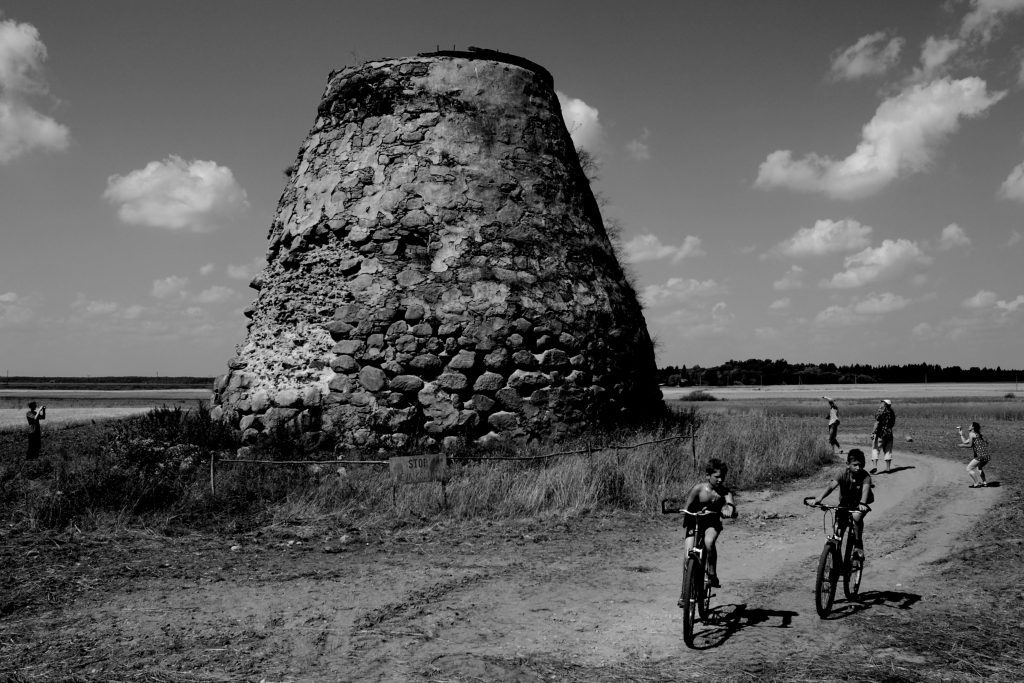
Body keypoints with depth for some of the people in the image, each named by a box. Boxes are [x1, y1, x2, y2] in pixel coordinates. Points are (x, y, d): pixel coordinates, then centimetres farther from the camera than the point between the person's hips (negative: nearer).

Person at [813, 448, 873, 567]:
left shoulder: (865, 477, -22)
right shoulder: (844, 476, -19)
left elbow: (866, 488, -41)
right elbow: (832, 485, -35)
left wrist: (862, 503, -62)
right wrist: (820, 497, -53)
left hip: (859, 505, -2)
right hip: (844, 504, 2)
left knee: (856, 516, -32)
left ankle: (858, 547, -15)